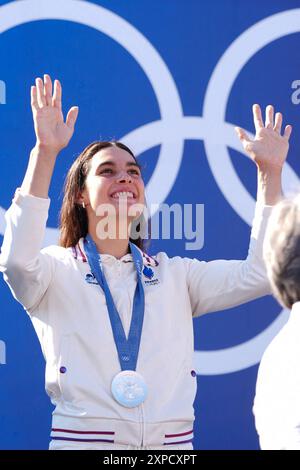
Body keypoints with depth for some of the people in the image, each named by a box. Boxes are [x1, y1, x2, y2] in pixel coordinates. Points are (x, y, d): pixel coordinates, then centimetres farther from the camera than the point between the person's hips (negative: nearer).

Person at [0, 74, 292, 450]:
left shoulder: (173, 274, 14)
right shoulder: (58, 270, 2)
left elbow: (257, 274, 4)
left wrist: (270, 172, -1)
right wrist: (45, 152, -26)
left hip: (173, 442, 4)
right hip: (83, 439, -3)